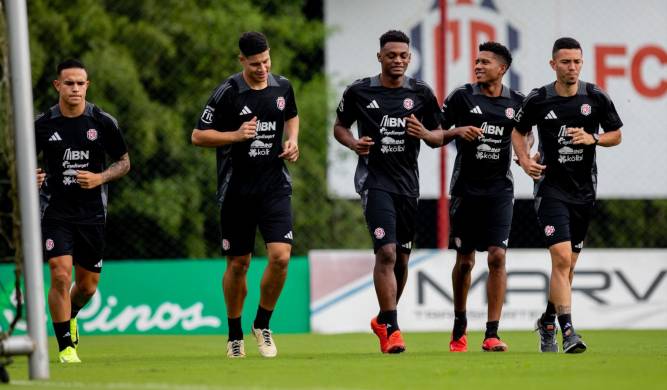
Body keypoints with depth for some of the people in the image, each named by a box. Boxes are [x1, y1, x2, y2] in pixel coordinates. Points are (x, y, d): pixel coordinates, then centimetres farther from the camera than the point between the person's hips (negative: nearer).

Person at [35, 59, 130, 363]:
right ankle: (66, 346, -5)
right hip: (55, 210, -2)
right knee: (60, 275, -16)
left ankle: (69, 315, 42)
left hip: (92, 212, 2)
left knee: (87, 286, 8)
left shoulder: (103, 123, -2)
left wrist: (100, 178, -12)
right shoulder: (42, 124, -2)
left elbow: (124, 162, 7)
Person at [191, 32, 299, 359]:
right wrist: (237, 135, -18)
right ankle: (234, 335, 23)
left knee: (280, 256, -14)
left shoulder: (282, 87, 3)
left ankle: (262, 324, 7)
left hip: (275, 186, 2)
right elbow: (198, 136, -6)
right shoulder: (227, 93, -10)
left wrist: (292, 141, 5)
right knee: (238, 264, 5)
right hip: (237, 190, -2)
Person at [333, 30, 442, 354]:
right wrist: (353, 143, -9)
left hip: (407, 181, 4)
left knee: (401, 258, 12)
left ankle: (383, 320, 33)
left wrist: (425, 134, -11)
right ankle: (391, 328, -18)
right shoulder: (359, 92, -1)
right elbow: (340, 126, 13)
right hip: (374, 178, -4)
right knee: (386, 252, -19)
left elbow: (439, 137, 12)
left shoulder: (421, 94, 5)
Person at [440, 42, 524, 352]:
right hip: (466, 188, 0)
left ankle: (492, 334, -11)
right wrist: (458, 131, -16)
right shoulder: (461, 97, -1)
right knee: (464, 262, 5)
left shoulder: (516, 103, 4)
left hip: (499, 190, 0)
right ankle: (459, 328, 25)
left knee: (497, 257, -12)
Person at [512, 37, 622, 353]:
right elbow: (518, 132, 12)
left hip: (584, 190, 3)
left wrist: (592, 138, -11)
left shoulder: (596, 98, -1)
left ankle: (547, 321, 32)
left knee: (568, 264, 12)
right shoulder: (538, 100, -4)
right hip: (551, 188, -3)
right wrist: (525, 160, -5)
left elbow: (616, 135, 9)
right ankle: (567, 331, -21)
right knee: (562, 257, -18)